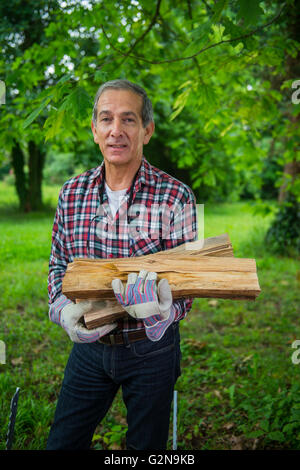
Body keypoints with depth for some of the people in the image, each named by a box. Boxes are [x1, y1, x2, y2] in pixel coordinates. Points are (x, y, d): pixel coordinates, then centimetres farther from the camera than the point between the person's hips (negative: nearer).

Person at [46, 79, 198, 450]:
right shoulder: (72, 193, -3)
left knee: (147, 446, 19)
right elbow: (57, 264, 7)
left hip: (151, 348, -2)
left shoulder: (176, 197, -14)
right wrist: (64, 311, -13)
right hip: (88, 343, 3)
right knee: (61, 443, 16)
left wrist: (159, 311, -35)